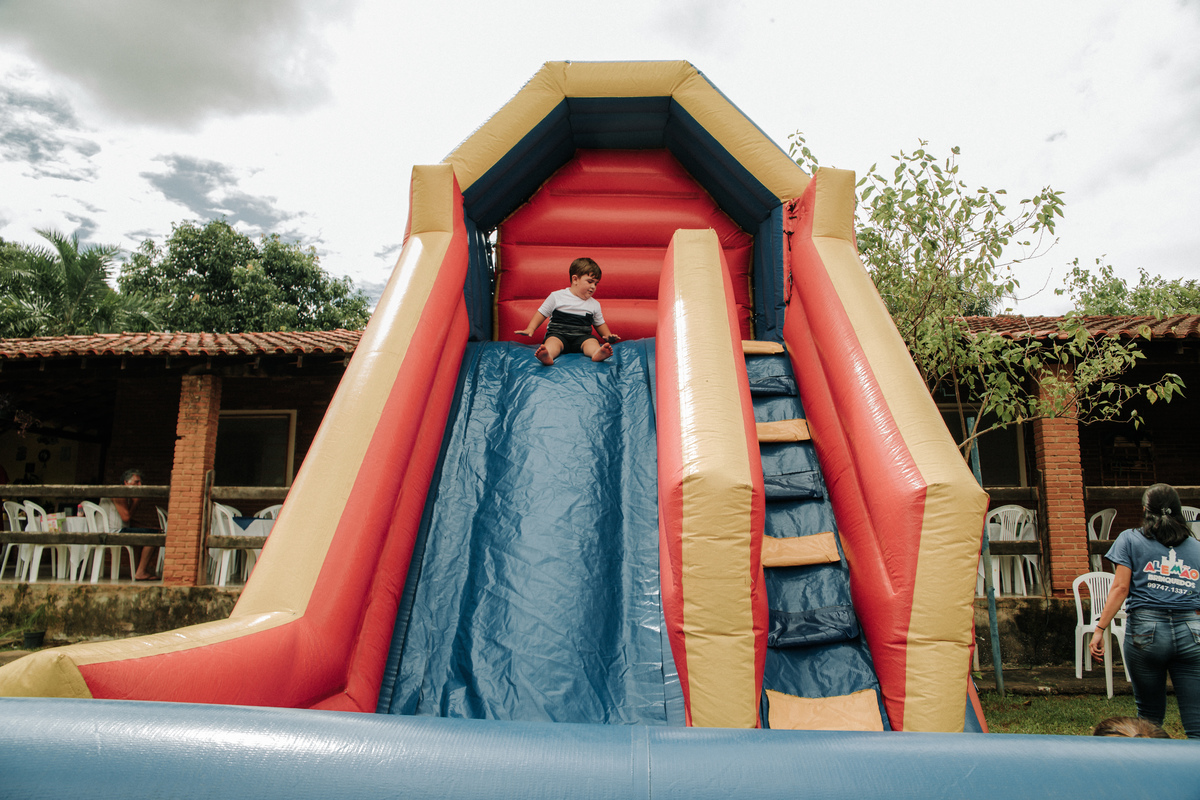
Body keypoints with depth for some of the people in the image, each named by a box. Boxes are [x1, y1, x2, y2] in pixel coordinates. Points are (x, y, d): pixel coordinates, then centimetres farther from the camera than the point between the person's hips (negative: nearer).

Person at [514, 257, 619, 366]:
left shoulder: (595, 304, 18)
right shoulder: (557, 296, 7)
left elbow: (599, 323, 28)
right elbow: (542, 313, 11)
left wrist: (608, 335, 9)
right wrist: (530, 329, -2)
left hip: (582, 336, 3)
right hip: (558, 333, -2)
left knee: (592, 341, -30)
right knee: (553, 341, -35)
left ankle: (597, 353, -63)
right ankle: (548, 355, -67)